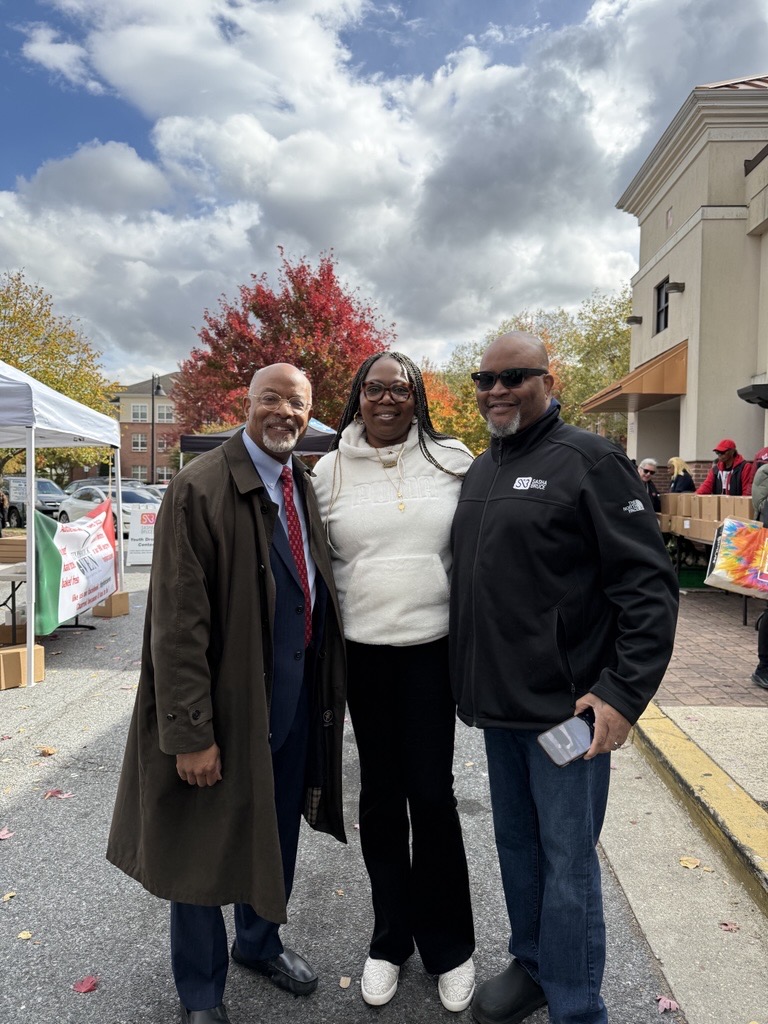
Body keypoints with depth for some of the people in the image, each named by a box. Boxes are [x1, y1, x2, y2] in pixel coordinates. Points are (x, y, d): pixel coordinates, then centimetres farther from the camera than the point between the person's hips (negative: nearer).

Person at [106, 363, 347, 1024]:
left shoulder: (305, 486, 6)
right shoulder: (200, 488, -17)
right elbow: (178, 623, -19)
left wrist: (326, 687, 9)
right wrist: (189, 732, -19)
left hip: (299, 694, 7)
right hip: (230, 696, -6)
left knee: (277, 832, 23)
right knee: (208, 843, 12)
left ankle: (260, 943, 49)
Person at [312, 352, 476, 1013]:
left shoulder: (452, 462, 1)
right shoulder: (330, 472, 2)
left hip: (434, 647, -1)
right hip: (363, 653, 1)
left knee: (431, 793, 5)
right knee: (380, 793, 13)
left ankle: (448, 945, 29)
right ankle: (390, 939, 34)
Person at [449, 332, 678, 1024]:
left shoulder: (589, 461, -11)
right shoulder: (479, 471, 10)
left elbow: (649, 585, -13)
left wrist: (625, 692, -19)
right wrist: (470, 679, 15)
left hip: (568, 709, -6)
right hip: (497, 705, 7)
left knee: (567, 862, 6)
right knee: (515, 845, 20)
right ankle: (532, 965, 41)